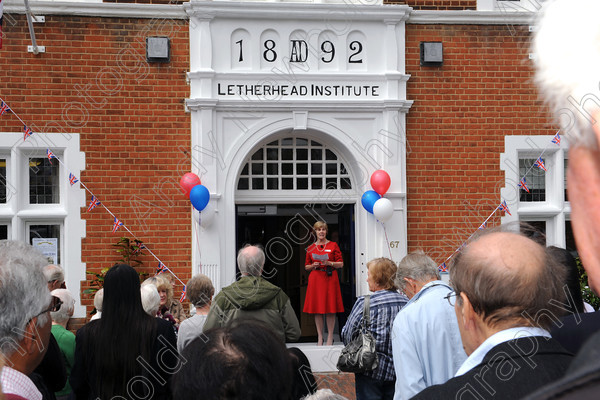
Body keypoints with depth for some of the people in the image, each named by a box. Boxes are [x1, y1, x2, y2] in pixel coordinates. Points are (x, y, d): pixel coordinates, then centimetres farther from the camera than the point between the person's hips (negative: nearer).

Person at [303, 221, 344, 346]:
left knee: (330, 309, -3)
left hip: (330, 279, -2)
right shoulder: (310, 248, 10)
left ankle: (330, 336, 5)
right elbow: (306, 266, 15)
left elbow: (341, 264, 3)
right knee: (317, 309, 1)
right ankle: (319, 336, 9)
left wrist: (329, 263, -13)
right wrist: (313, 265, -6)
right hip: (315, 279, 2)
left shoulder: (333, 245, 4)